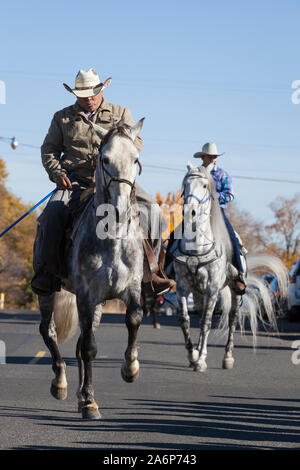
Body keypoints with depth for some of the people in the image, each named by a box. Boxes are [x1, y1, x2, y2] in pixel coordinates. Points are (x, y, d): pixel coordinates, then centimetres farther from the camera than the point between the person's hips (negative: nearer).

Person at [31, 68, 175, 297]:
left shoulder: (121, 113, 16)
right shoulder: (63, 117, 17)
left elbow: (136, 142, 7)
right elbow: (49, 149, 16)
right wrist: (57, 173, -4)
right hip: (75, 181, 0)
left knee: (152, 209, -19)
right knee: (53, 213, -29)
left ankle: (150, 270, -11)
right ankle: (47, 272, -21)